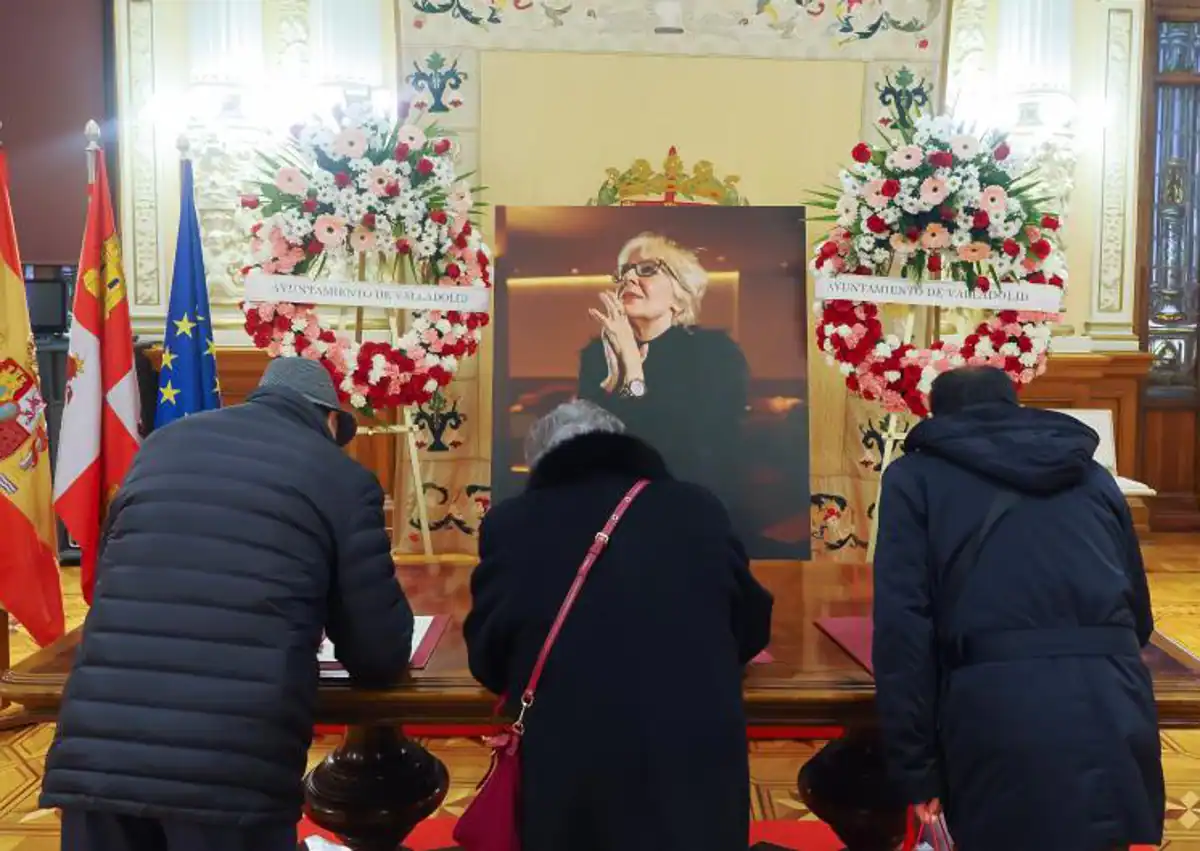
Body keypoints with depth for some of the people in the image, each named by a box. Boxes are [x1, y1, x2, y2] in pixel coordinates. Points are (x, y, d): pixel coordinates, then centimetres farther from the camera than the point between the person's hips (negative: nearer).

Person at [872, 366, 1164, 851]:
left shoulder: (916, 477, 9)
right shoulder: (1092, 473, 22)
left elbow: (902, 624, -3)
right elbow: (1139, 614, 24)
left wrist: (916, 769, -1)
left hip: (998, 720, -4)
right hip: (1118, 720, 4)